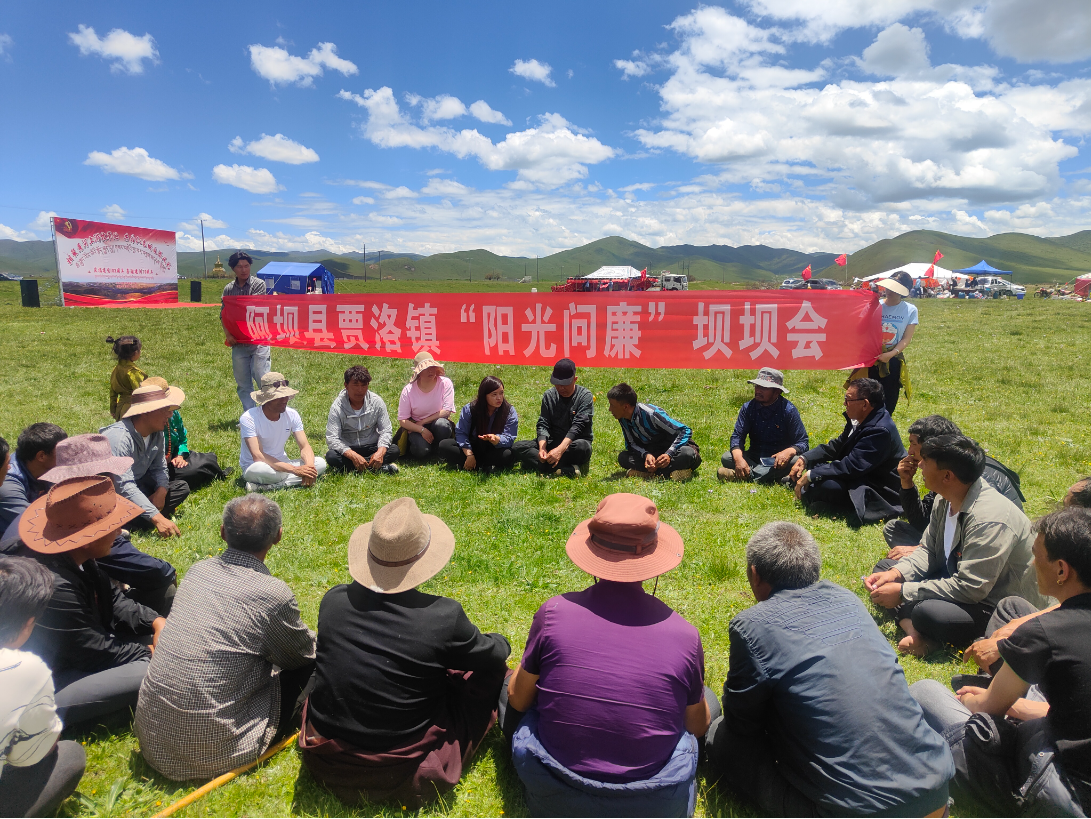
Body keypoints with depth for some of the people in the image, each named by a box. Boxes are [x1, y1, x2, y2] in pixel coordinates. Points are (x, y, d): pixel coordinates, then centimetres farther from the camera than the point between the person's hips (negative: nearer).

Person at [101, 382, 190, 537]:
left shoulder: (157, 434, -5)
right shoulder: (119, 438, -30)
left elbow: (159, 468, 5)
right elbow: (124, 487, -36)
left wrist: (161, 490, -19)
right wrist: (158, 518, -42)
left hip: (137, 485, 8)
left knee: (181, 487, -6)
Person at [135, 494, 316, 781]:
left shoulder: (198, 570, -1)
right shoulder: (273, 593, -20)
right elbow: (305, 654, 0)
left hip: (151, 740, 7)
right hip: (208, 752, -6)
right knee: (311, 668, 3)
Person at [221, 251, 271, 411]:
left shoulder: (258, 284, 0)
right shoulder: (228, 289, 12)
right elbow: (223, 314, 9)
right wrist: (227, 334, -4)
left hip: (258, 341, -4)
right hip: (238, 344, 4)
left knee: (263, 380, -8)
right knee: (243, 384, 8)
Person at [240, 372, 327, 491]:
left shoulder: (292, 415, -3)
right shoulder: (249, 418, -19)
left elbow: (305, 447, -6)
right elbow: (257, 456, -29)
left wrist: (309, 466, -31)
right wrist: (295, 469, -37)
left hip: (281, 463, 7)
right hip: (252, 467, -7)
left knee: (320, 463, -18)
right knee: (260, 469, -42)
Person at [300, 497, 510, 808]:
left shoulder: (334, 599, -12)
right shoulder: (444, 616, -23)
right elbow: (494, 654, -4)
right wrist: (501, 642, 22)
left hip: (327, 763, 4)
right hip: (399, 772, -4)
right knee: (494, 671, 8)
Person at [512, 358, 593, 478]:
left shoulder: (585, 396, -7)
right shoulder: (549, 395, 5)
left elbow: (578, 426, -19)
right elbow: (543, 424, -2)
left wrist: (560, 449, -33)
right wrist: (542, 448, -22)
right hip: (552, 443, 4)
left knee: (581, 446, -39)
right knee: (517, 447, -18)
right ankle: (564, 470, -34)